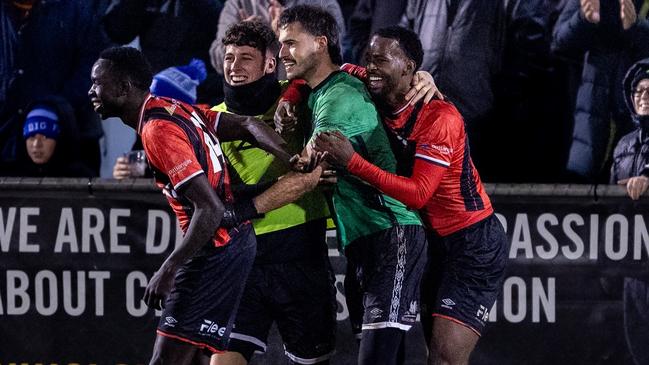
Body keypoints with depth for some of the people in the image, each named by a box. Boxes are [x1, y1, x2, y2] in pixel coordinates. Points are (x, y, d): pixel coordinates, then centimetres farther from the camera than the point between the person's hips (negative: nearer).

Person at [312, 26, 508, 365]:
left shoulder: (440, 117, -22)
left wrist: (352, 162, -36)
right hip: (432, 244, 8)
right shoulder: (378, 110, -1)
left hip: (473, 244, -8)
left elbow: (418, 194, -29)